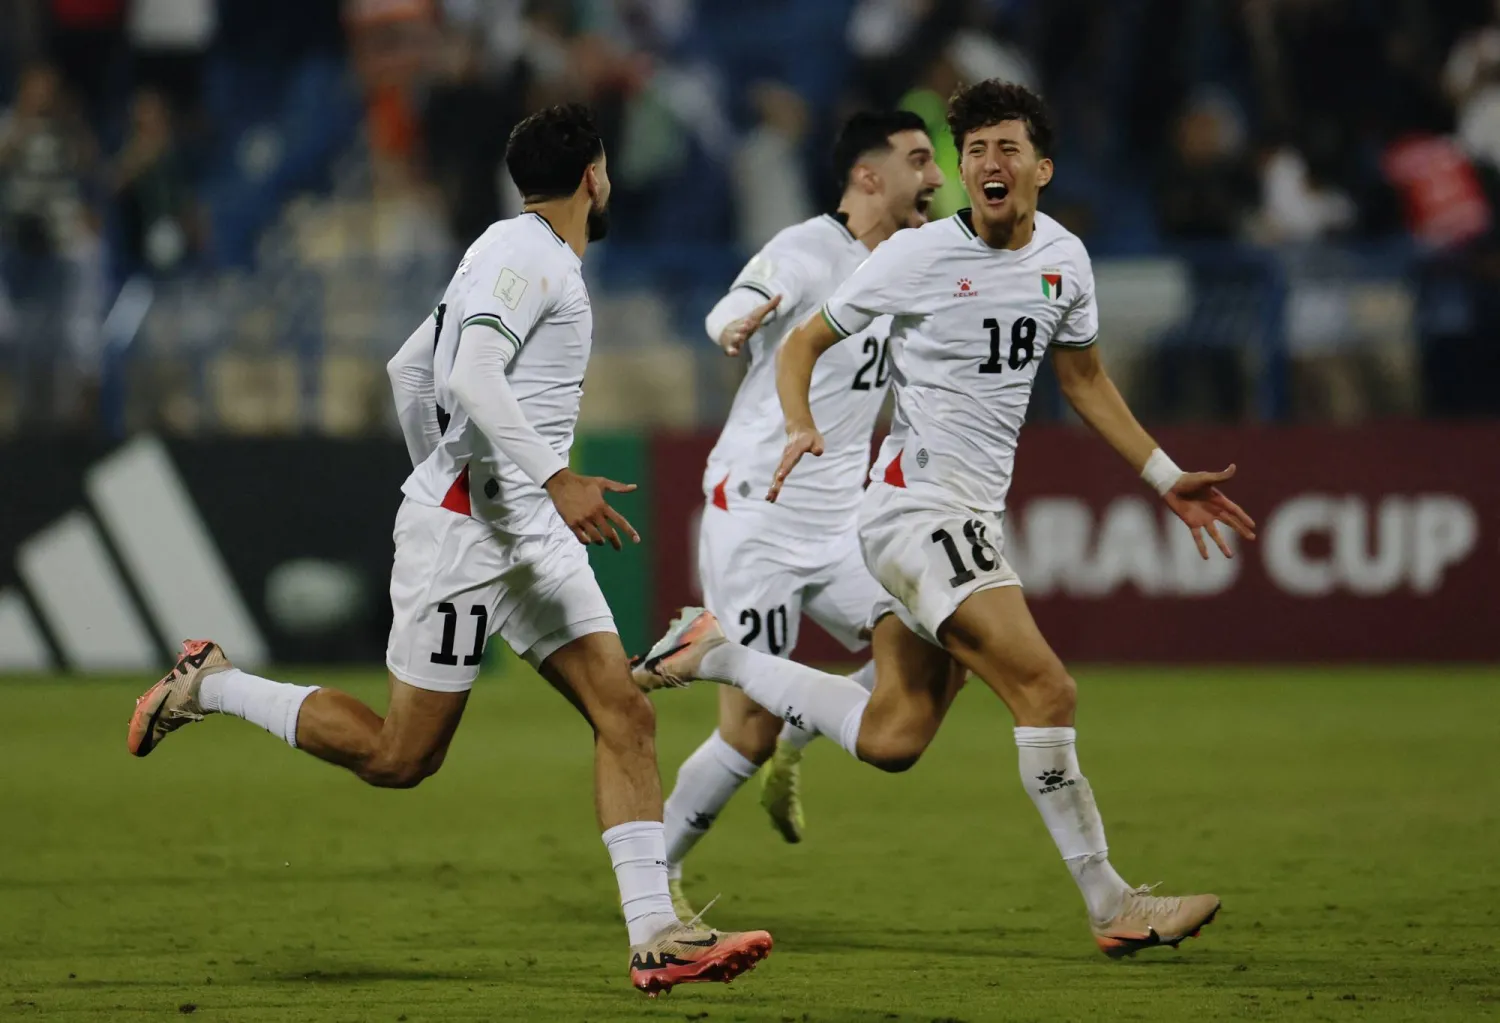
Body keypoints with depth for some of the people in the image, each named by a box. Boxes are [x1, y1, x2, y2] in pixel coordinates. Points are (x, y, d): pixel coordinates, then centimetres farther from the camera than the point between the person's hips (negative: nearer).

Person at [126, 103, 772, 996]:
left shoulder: (519, 256, 18)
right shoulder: (528, 256, -12)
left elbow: (410, 370, 25)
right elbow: (472, 376, -26)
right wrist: (556, 478, -30)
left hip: (534, 535, 10)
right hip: (464, 532, -10)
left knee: (626, 715, -4)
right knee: (401, 758, -3)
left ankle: (656, 938, -10)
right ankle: (211, 687, 14)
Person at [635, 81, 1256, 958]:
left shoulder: (1064, 258, 9)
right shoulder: (919, 258, -9)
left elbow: (1085, 379, 24)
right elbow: (804, 342, 0)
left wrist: (1167, 478, 21)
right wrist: (800, 429, -19)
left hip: (973, 517, 8)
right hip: (918, 509, -8)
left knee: (892, 739, 7)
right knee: (1047, 691, -18)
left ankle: (716, 654, 23)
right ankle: (1113, 906, -13)